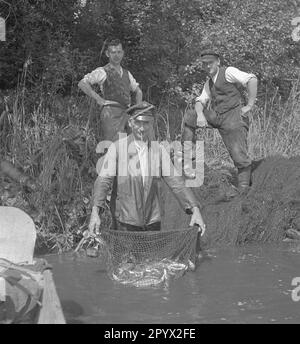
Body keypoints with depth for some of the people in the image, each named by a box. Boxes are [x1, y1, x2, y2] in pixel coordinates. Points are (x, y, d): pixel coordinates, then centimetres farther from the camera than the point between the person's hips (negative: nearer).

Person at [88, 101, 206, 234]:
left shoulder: (159, 150, 4)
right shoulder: (117, 148, -4)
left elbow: (175, 182, 0)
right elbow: (104, 180, -13)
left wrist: (195, 209, -11)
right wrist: (95, 211, -27)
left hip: (152, 222, 3)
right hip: (125, 223, -3)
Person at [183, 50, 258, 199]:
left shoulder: (228, 72, -5)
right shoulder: (209, 82, 20)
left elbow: (252, 80, -16)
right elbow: (200, 101, 14)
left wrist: (250, 105, -16)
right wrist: (200, 114, -8)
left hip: (234, 116, -8)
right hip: (216, 116, 8)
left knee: (238, 153, -10)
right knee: (190, 116, 11)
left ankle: (243, 186, 1)